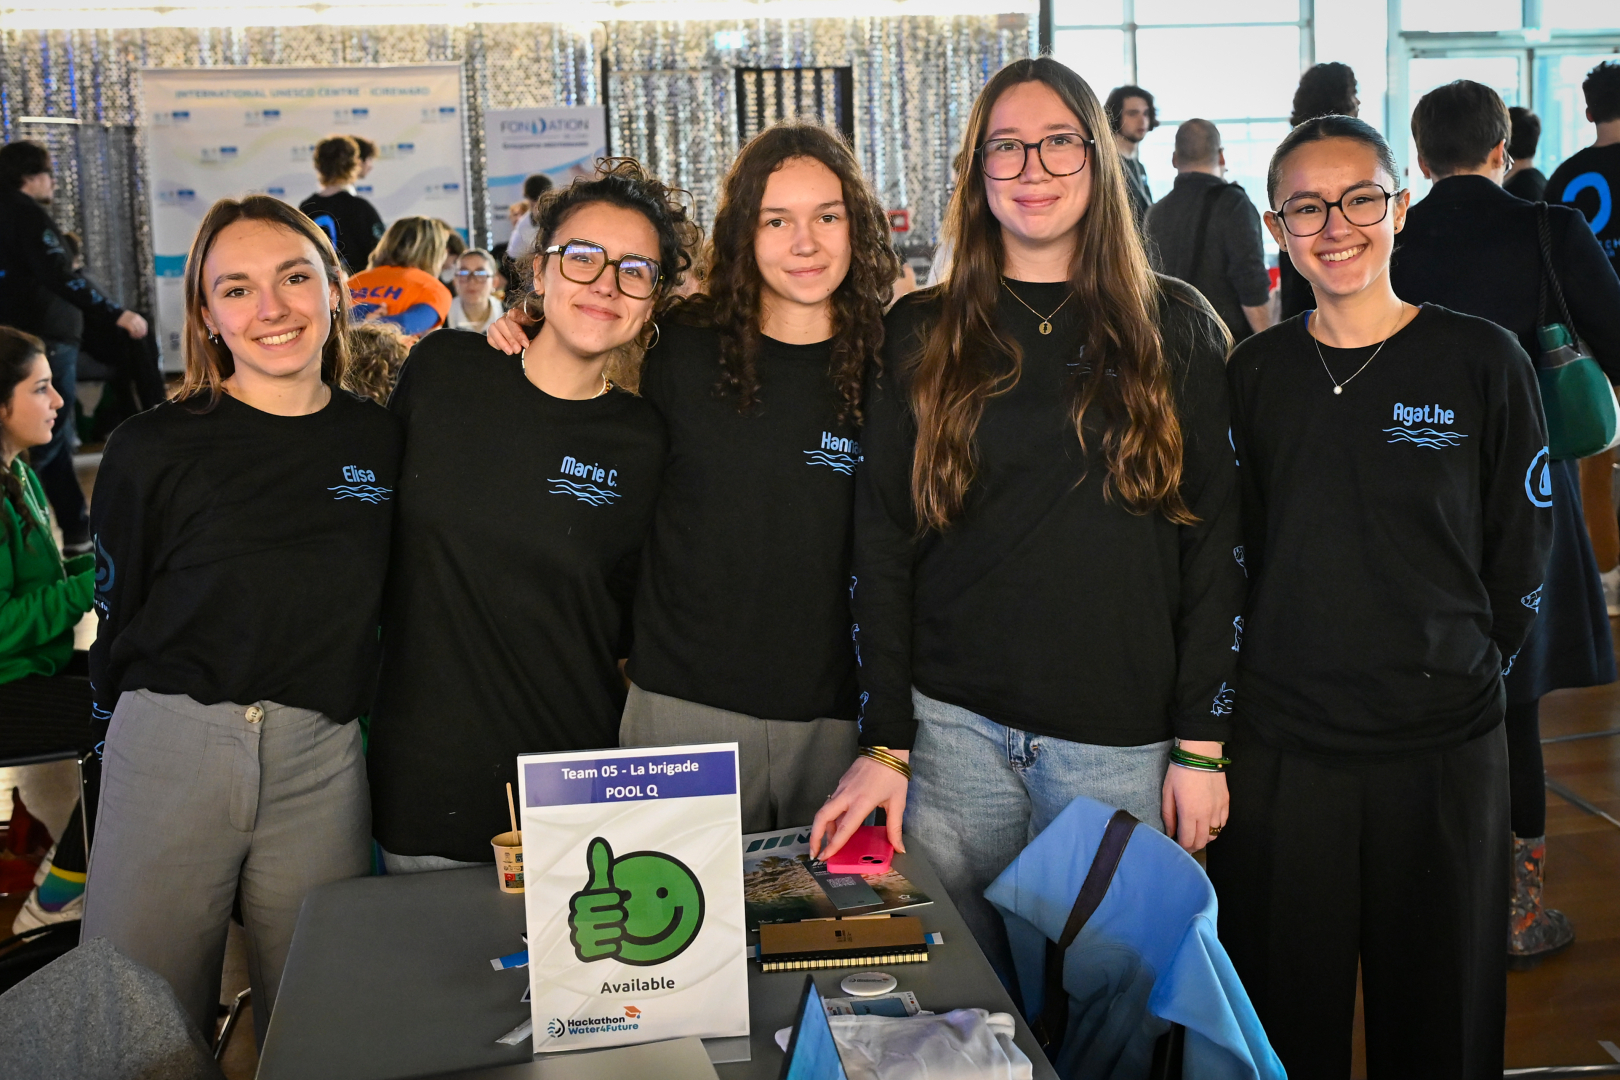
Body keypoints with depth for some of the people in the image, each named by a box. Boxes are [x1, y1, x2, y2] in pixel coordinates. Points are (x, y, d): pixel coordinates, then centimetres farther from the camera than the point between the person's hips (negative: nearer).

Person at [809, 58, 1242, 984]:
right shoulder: (923, 335, 5)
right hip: (954, 728, 1)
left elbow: (1216, 543, 1)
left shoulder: (1177, 329, 3)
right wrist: (885, 742, -3)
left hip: (1119, 742, 0)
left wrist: (1201, 742, -3)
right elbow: (881, 545, 3)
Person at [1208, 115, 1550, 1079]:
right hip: (1280, 746, 2)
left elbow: (1522, 554, 2)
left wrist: (1455, 672, 5)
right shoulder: (1256, 374, 3)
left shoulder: (1482, 362, -3)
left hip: (1445, 745, -1)